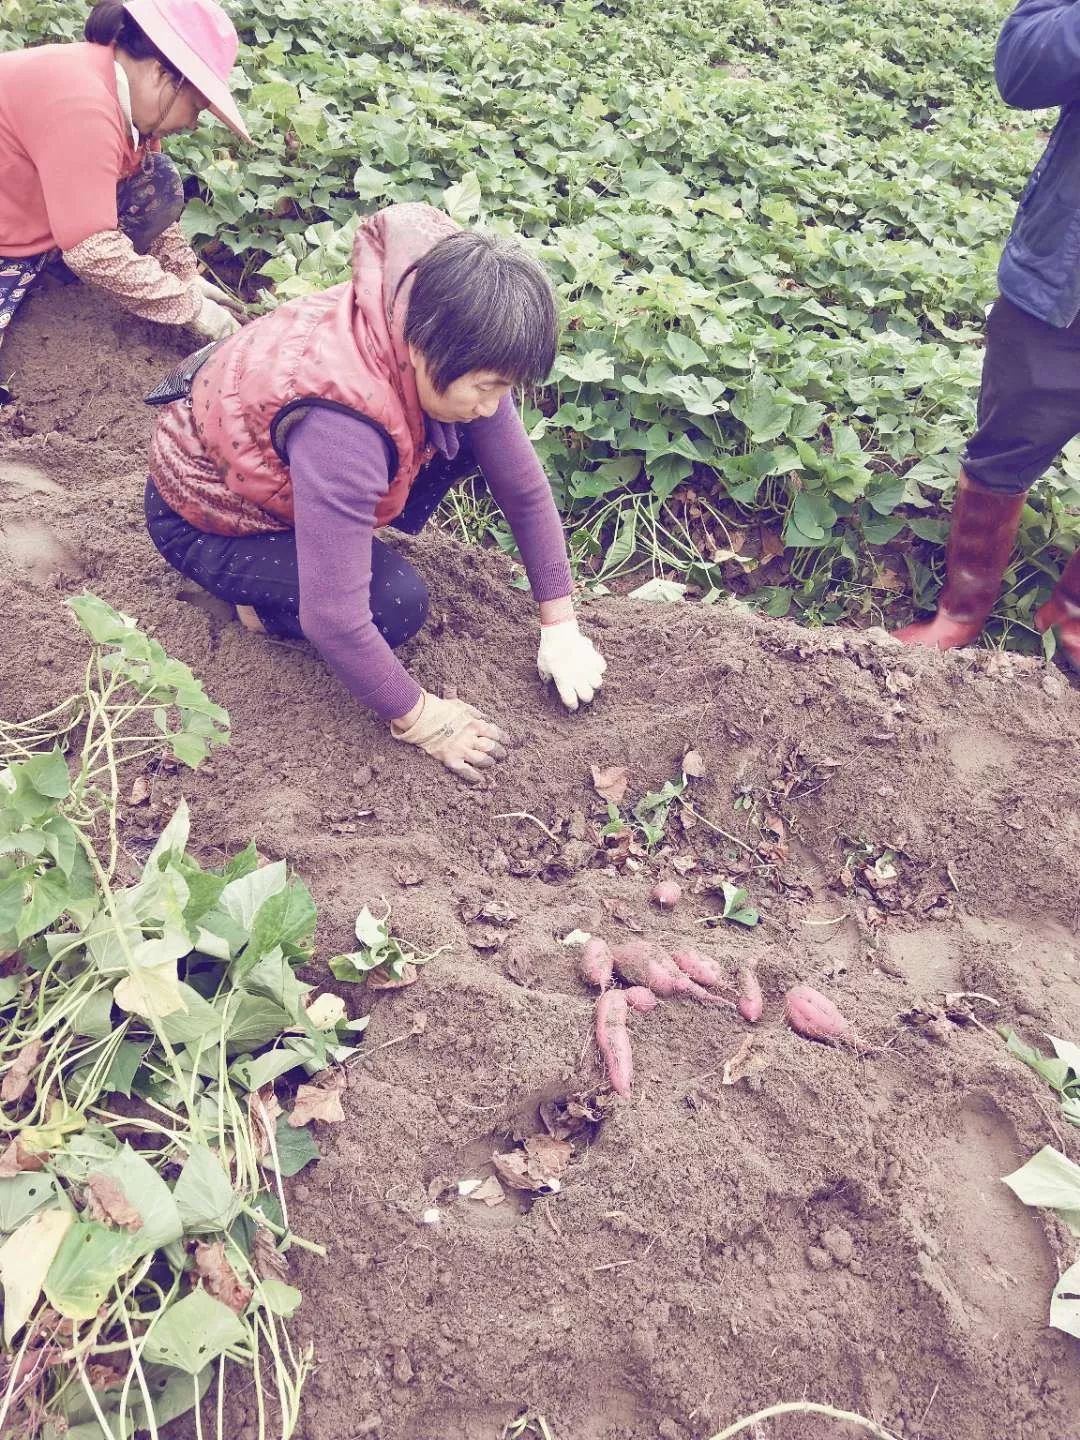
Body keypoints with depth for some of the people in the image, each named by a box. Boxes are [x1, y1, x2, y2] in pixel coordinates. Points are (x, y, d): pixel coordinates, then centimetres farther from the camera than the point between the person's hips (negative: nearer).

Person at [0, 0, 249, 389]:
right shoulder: (81, 105, -31)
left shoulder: (130, 93, -4)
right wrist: (191, 306, -25)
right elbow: (93, 250, -32)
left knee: (158, 183, -4)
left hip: (42, 219, 9)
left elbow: (151, 197, 7)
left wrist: (188, 276, 0)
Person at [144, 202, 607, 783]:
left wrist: (560, 626, -7)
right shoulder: (342, 420, -42)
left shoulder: (442, 354, -20)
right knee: (396, 603, -26)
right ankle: (262, 598, 2)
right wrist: (416, 717, -25)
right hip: (202, 518, -6)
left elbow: (525, 488, -10)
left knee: (462, 441, -11)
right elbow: (333, 618, -39)